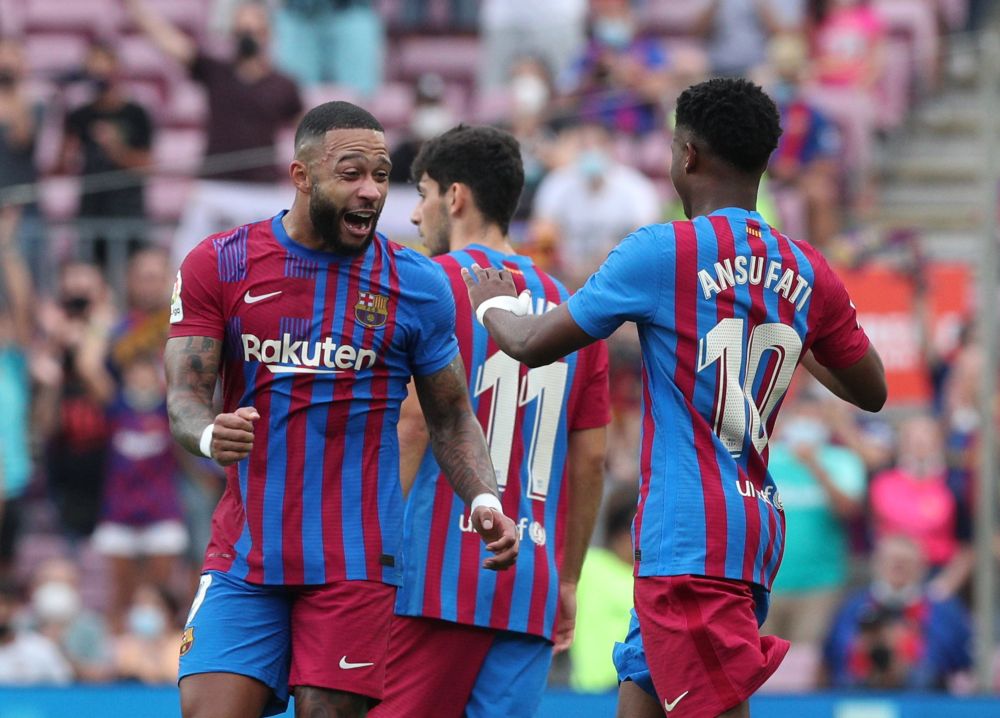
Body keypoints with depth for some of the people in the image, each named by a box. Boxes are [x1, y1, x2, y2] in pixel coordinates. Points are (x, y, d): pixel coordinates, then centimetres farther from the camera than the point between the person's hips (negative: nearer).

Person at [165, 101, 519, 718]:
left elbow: (452, 418, 10)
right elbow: (183, 397, -2)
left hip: (357, 567, 0)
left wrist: (483, 499, -9)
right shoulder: (218, 266, 2)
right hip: (244, 556, 0)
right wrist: (208, 434, -26)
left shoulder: (416, 284, 3)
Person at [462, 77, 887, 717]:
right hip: (759, 527, 8)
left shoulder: (662, 251, -9)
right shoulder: (806, 271, 8)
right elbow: (872, 392, 19)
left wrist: (494, 303, 21)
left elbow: (533, 345, -2)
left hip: (690, 540, -8)